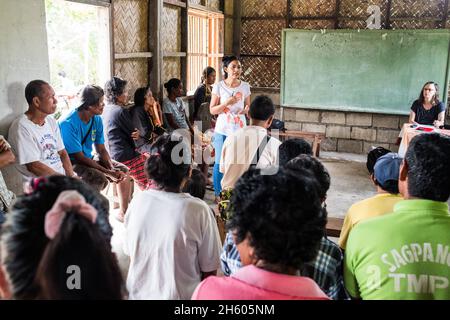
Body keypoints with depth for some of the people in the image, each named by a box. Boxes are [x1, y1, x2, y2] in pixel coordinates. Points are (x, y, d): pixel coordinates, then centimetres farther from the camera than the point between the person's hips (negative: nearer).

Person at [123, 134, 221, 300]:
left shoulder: (138, 201, -13)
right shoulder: (198, 210, -23)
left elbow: (130, 252, 0)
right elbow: (209, 269, -15)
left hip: (139, 293, 3)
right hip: (179, 295, -3)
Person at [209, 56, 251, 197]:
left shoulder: (245, 86, 4)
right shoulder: (219, 86, -3)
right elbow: (212, 110, -2)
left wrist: (246, 109, -10)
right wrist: (227, 103, -17)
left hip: (240, 130, 2)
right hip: (223, 130, -2)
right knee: (220, 163, 2)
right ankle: (218, 193, 18)